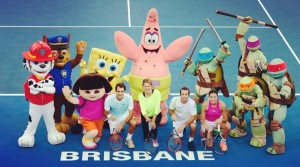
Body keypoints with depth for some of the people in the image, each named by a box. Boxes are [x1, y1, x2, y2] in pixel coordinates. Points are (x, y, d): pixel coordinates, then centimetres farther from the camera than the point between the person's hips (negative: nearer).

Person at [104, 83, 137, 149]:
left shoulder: (129, 98, -27)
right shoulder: (109, 99, -28)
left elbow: (131, 113, -20)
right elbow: (106, 112, -14)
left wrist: (122, 123, -31)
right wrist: (109, 116, -38)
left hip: (125, 115, 0)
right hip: (114, 118, 0)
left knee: (133, 123, -32)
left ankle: (128, 139, -3)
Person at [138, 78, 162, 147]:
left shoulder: (156, 93, -23)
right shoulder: (141, 95, -17)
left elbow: (157, 108, -25)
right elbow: (143, 109, -25)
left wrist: (153, 121, -27)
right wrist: (147, 118, -44)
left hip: (156, 115, -1)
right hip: (145, 116, 2)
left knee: (154, 126, -27)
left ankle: (155, 139, 7)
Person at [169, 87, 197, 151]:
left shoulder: (192, 103, -30)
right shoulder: (174, 100, -25)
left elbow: (193, 117, -26)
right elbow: (170, 110, -8)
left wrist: (184, 125, -37)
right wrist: (173, 114, -33)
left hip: (189, 119, -1)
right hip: (178, 120, 1)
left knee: (193, 126, -36)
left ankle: (190, 141, -5)